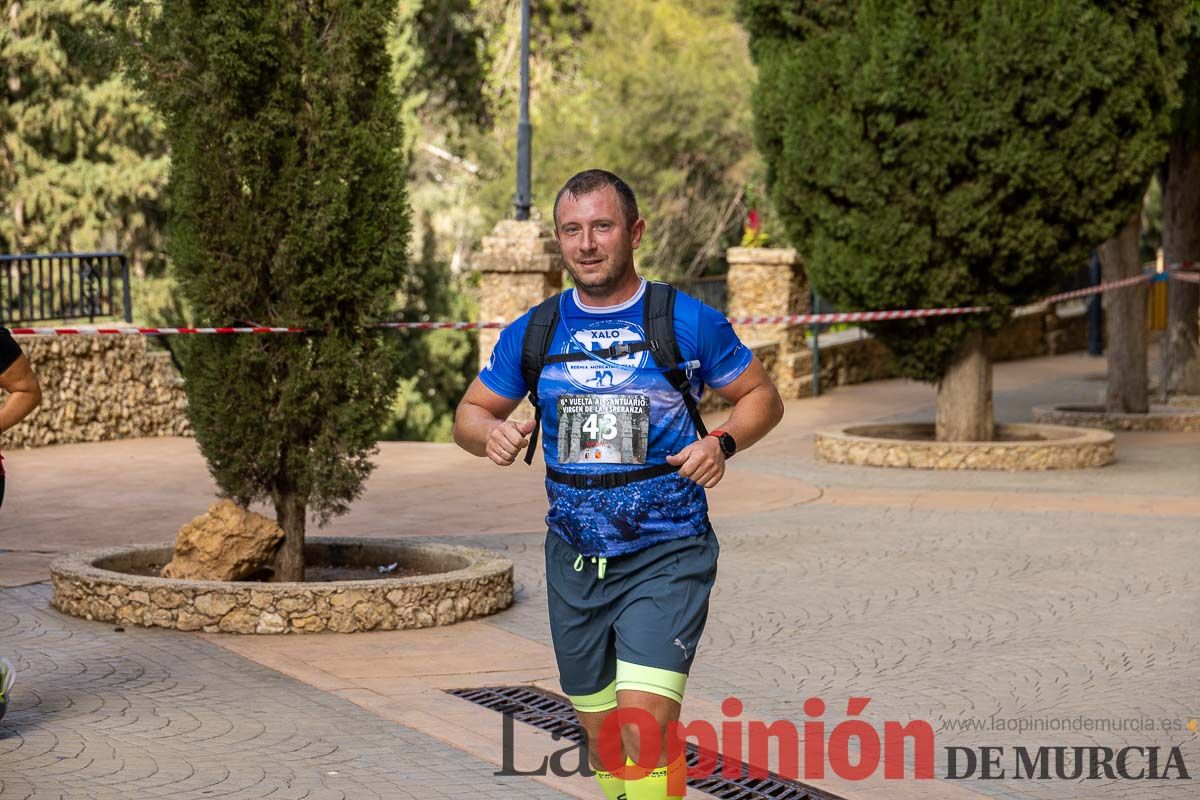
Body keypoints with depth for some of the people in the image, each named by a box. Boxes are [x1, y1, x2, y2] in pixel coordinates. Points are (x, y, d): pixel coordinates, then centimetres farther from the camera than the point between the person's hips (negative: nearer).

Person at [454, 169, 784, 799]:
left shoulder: (687, 322, -4)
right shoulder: (533, 333, 5)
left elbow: (762, 397, 6)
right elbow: (470, 411, 15)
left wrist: (722, 441, -14)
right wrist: (491, 433, -9)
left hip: (665, 557, -4)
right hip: (574, 561, 4)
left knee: (643, 721, -20)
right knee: (600, 730, 13)